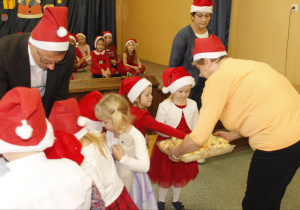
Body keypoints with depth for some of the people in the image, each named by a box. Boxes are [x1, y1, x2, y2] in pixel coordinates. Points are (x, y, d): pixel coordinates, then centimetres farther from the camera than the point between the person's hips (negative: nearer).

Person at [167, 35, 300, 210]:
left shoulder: (218, 79, -10)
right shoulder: (246, 65, 15)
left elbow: (198, 138, -10)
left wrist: (175, 153, 8)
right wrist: (233, 135, 32)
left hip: (277, 145, -8)